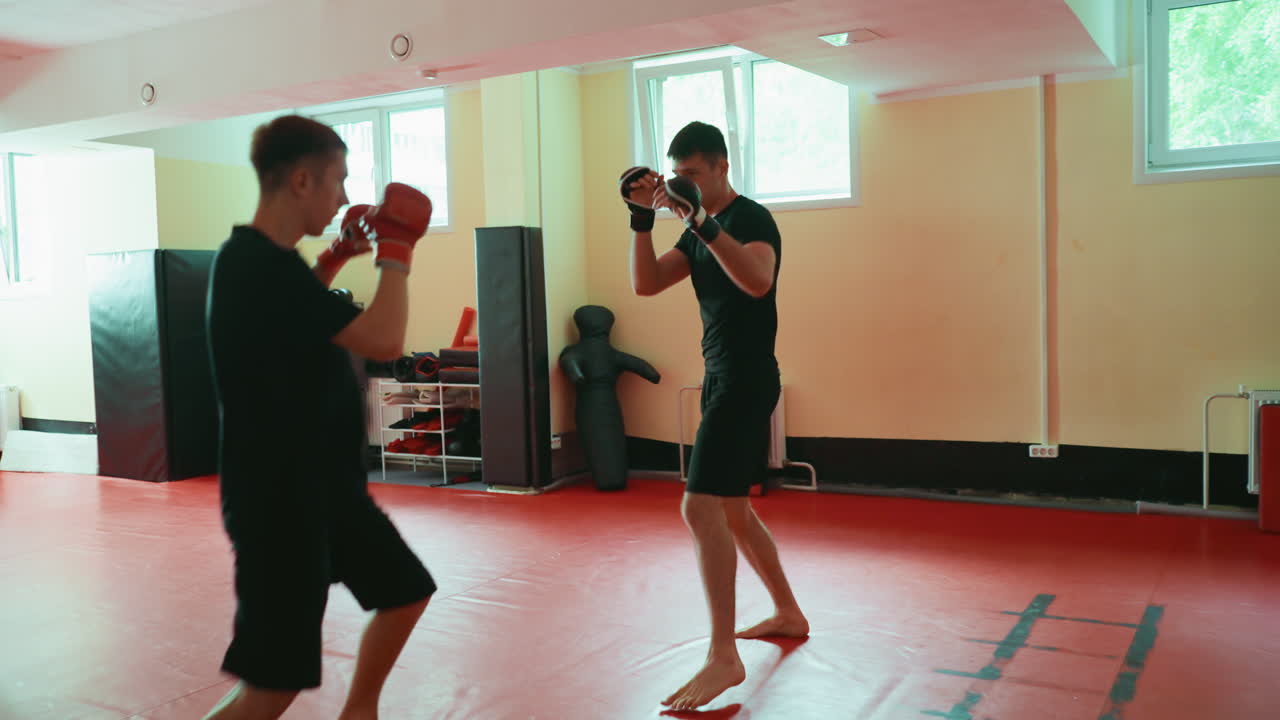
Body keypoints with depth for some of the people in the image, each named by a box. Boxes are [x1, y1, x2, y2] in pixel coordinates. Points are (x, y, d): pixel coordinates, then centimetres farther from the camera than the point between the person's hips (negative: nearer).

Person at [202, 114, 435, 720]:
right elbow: (384, 340, -29)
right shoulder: (257, 267, -24)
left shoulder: (260, 260, 7)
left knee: (405, 592, 22)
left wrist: (338, 256, 19)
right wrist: (395, 250, -13)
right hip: (278, 499, -10)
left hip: (324, 485, 10)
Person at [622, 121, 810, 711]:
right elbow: (645, 284, 7)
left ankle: (724, 657, -11)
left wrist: (701, 223, -37)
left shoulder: (751, 219, -13)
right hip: (722, 380, 10)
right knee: (732, 510, 18)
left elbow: (757, 281, -34)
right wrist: (644, 217, -3)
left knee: (701, 508, -17)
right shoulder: (700, 232, 14)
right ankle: (788, 614, 34)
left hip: (746, 380, -10)